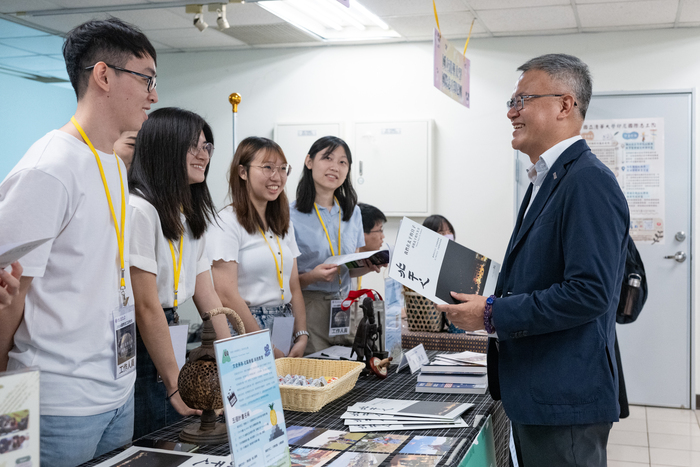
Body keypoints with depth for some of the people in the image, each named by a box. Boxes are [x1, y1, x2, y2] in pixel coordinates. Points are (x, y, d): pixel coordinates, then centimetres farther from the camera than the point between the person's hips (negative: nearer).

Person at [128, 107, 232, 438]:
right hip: (136, 347, -8)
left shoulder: (190, 216, 11)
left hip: (168, 341, 9)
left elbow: (206, 294, 12)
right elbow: (146, 307, -19)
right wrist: (175, 385, -17)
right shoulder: (138, 209, -18)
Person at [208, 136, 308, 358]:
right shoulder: (226, 223, -9)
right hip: (244, 328, -6)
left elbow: (294, 287, 13)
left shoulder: (283, 224, 14)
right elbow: (227, 295, -16)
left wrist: (302, 337, 0)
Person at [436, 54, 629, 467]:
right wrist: (485, 302, 6)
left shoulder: (589, 182, -18)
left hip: (565, 402, -10)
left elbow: (588, 293, -26)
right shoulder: (547, 180, 14)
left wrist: (493, 315, -20)